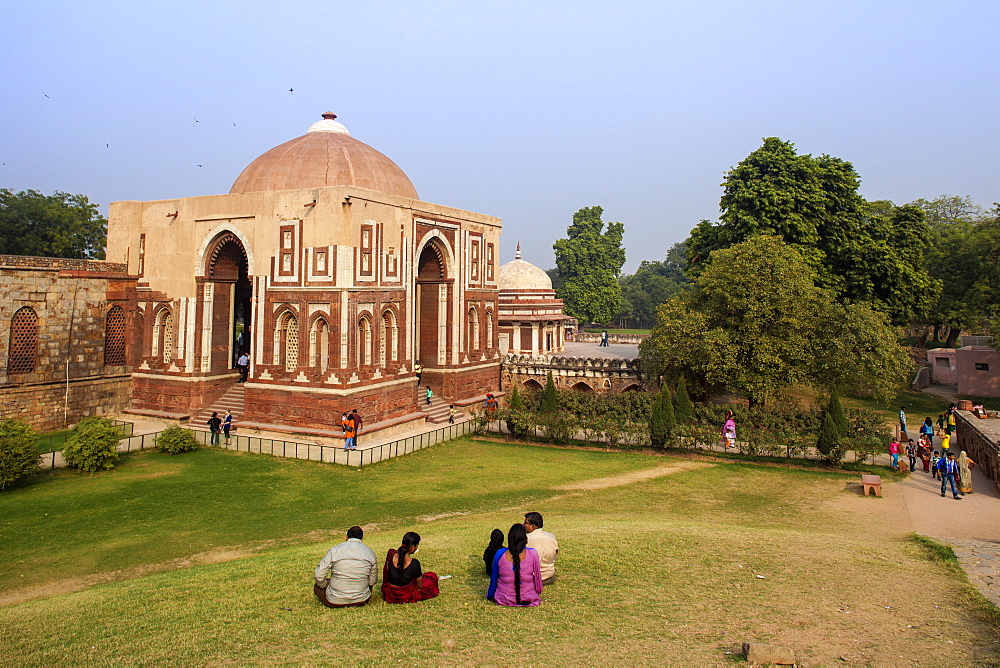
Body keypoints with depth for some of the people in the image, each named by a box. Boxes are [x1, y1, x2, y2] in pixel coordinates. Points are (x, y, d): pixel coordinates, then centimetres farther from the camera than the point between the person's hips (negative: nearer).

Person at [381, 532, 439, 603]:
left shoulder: (391, 555, -17)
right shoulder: (414, 563, -27)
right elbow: (420, 586, -10)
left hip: (389, 596, 0)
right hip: (406, 597, 0)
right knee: (433, 576, 22)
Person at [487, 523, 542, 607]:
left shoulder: (500, 554, -16)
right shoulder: (532, 553, -19)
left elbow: (494, 578, -2)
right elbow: (537, 577, -5)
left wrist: (490, 595, 15)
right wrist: (538, 592, 16)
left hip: (503, 599, 0)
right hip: (528, 600, 0)